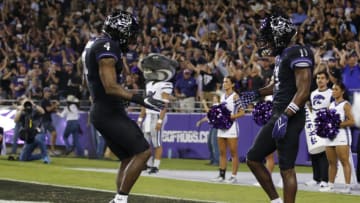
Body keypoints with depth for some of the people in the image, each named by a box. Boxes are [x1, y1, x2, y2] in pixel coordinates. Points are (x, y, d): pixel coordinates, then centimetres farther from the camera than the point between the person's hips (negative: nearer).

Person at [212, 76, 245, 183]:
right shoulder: (222, 96, 14)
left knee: (233, 153, -3)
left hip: (231, 126, -7)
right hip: (221, 126, 7)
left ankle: (234, 176, -2)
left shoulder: (235, 96, -6)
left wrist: (231, 117, -20)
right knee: (222, 153, 8)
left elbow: (242, 112, -10)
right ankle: (221, 175, 11)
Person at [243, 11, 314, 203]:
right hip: (277, 116, 10)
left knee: (286, 168, -7)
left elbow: (303, 91, -22)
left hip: (290, 118, -10)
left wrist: (285, 116, -28)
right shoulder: (282, 56, 15)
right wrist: (256, 94, 23)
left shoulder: (298, 54, -15)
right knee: (253, 158, 12)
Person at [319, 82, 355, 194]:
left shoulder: (345, 105, -3)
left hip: (342, 135, -7)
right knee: (331, 162, 10)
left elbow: (351, 121, -11)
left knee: (344, 161, -9)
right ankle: (330, 185, 15)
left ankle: (347, 186, -11)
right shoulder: (331, 105, 17)